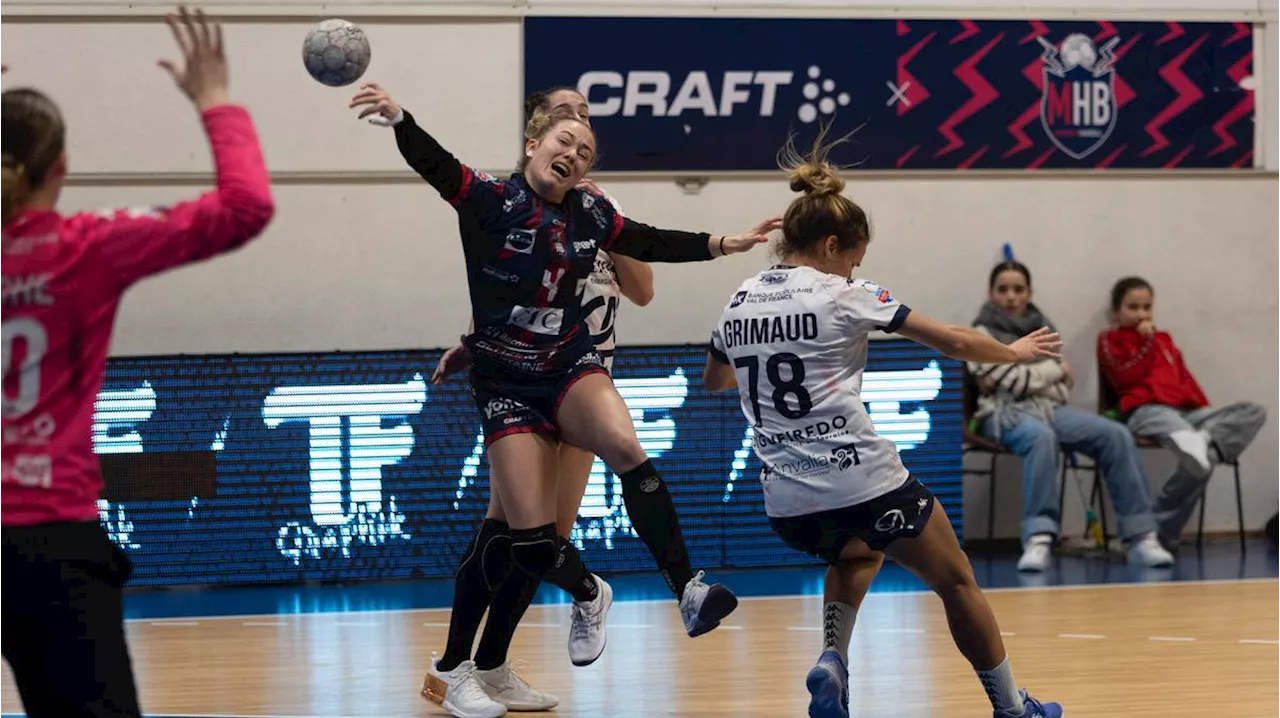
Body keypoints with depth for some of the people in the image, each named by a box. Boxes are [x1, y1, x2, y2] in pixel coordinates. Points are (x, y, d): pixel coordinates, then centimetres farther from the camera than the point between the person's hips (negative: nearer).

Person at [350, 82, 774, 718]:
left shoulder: (589, 214, 4)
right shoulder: (490, 200, -11)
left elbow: (652, 244, 20)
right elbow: (435, 165, -28)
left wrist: (725, 244, 16)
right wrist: (399, 119, -47)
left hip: (571, 369, 4)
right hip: (507, 384, -4)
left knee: (623, 446, -30)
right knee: (528, 540, -10)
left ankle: (689, 592, -31)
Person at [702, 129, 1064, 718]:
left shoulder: (739, 304, 8)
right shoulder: (843, 296, -6)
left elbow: (713, 380, 29)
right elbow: (953, 342, -2)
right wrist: (1015, 352, 15)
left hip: (787, 503, 6)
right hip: (866, 484, -5)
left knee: (857, 553, 36)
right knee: (956, 583, 16)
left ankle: (832, 660, 10)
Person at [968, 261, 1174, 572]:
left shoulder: (1042, 327, 20)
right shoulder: (982, 335, 2)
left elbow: (1065, 381, 14)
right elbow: (1014, 382, -10)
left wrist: (1023, 378, -4)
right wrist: (1055, 369, 3)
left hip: (1051, 407, 6)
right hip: (1006, 412, -5)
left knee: (1116, 434, -21)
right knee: (1041, 436, -42)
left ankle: (1140, 536, -24)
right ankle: (1039, 538, -45)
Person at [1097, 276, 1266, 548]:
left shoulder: (1164, 340, 33)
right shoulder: (1111, 340, 15)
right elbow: (1127, 376, -2)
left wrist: (1205, 408, 11)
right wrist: (1147, 341, 0)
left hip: (1187, 411, 7)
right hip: (1146, 410, -7)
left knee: (1253, 412, -15)